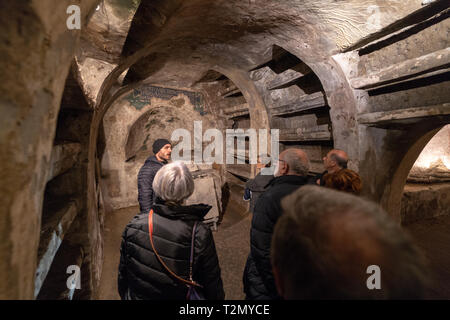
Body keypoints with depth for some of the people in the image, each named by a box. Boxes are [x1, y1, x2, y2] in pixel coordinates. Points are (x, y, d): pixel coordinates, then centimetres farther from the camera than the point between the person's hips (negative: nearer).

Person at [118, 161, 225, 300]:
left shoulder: (134, 225, -20)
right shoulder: (200, 234, -29)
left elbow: (122, 273, -4)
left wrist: (125, 295, 13)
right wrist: (217, 297, 2)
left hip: (135, 296, 3)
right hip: (178, 296, -2)